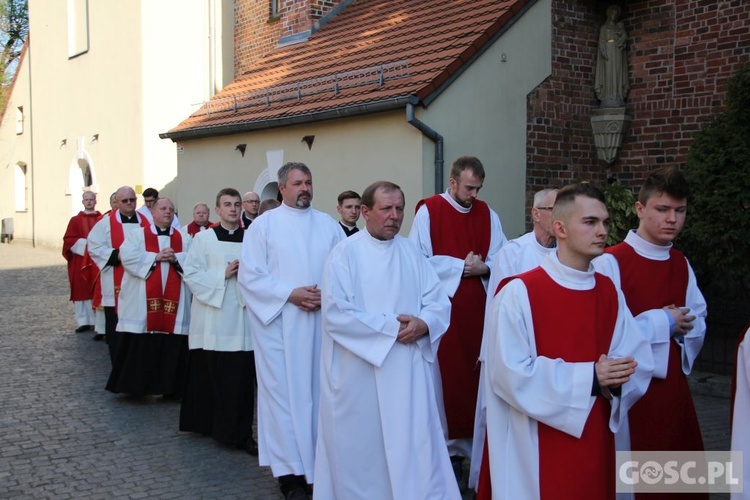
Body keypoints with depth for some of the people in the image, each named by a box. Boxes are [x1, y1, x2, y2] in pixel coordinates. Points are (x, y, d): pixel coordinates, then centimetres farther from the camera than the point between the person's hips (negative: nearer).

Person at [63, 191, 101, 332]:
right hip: (80, 261, 0)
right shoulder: (75, 220, 7)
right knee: (81, 290, 0)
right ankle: (83, 322, 3)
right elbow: (69, 239, 0)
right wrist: (85, 244, -13)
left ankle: (97, 320, 8)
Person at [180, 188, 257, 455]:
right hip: (213, 317, -2)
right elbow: (191, 273, -3)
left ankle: (241, 432, 11)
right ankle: (208, 424, 14)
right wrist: (222, 275, -12)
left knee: (243, 375, 0)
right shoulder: (203, 238, 3)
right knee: (214, 375, -1)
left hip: (242, 316, 2)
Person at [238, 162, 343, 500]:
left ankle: (320, 463, 16)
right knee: (283, 391, -2)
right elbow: (250, 275, -5)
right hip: (279, 322, -3)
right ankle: (291, 472, 5)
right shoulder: (264, 224, 2)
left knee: (320, 390, 6)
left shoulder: (328, 225, 11)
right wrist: (290, 294, -13)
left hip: (323, 321, 3)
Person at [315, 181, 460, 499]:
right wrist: (391, 327, -15)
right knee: (363, 449, 6)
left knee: (415, 448, 4)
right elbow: (336, 314, -15)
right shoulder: (345, 253, -6)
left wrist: (422, 324, -16)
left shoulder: (411, 253, 9)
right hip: (359, 372, -3)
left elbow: (439, 302, 5)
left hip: (408, 371, 4)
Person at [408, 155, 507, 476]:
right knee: (446, 375, -1)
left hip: (478, 307, 4)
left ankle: (473, 442, 16)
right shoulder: (429, 211, -3)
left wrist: (484, 267, -12)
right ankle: (449, 446, 10)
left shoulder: (488, 215, 11)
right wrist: (461, 265, -11)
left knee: (476, 374, 5)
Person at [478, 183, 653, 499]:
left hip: (595, 441, 6)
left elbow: (639, 360, 2)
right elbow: (512, 374, -20)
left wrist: (614, 379, -20)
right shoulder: (518, 293, -15)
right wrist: (589, 377, -21)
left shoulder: (610, 293, 5)